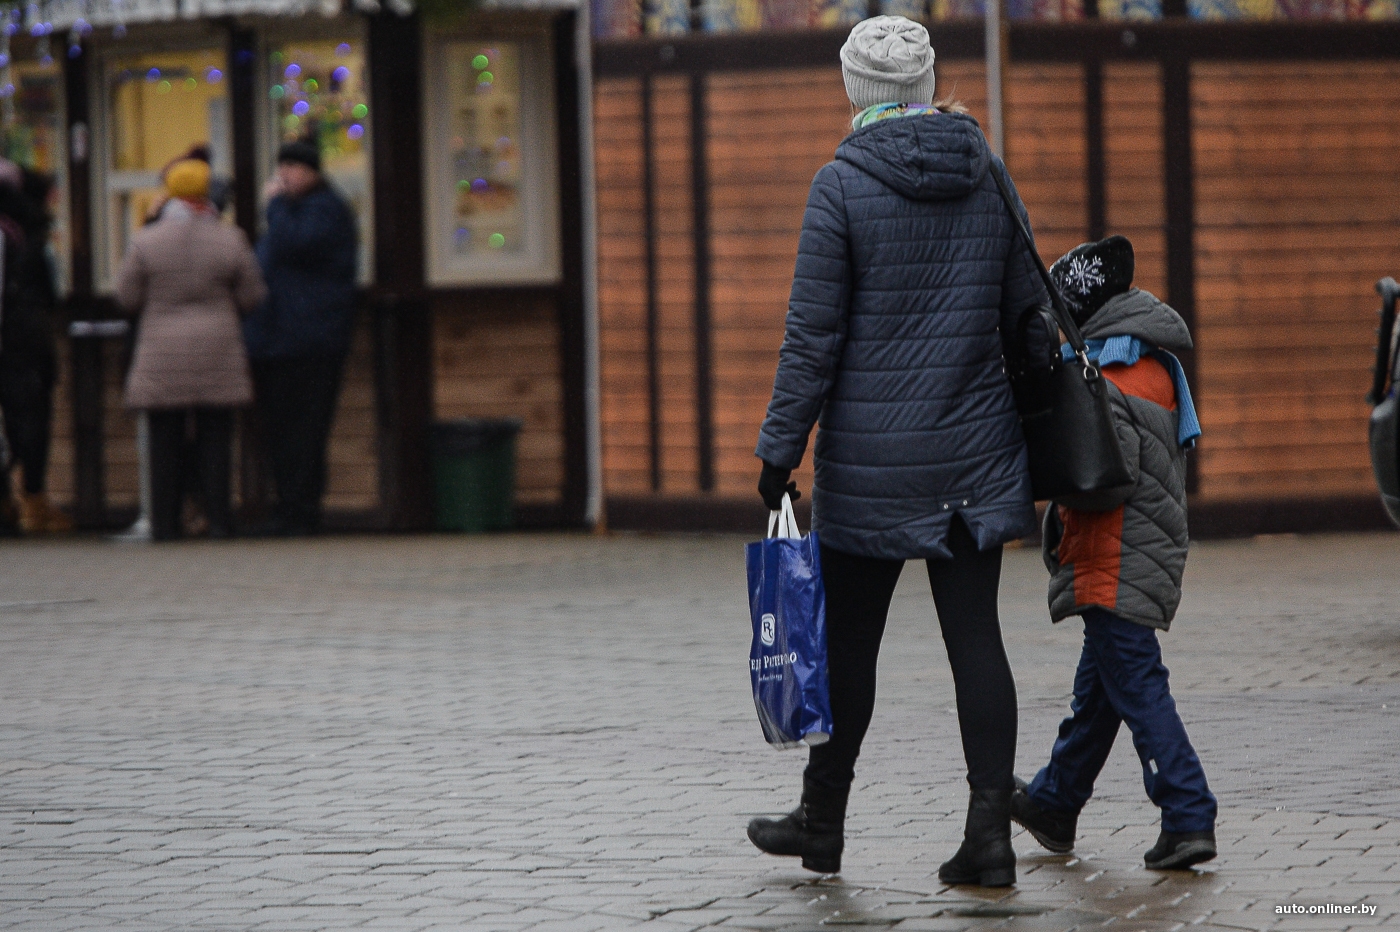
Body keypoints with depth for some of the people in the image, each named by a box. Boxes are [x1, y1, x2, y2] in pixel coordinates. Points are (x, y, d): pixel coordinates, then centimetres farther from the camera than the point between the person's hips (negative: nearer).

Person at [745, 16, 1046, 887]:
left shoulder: (843, 185, -9)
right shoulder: (990, 178, 4)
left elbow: (813, 335, -11)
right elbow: (1027, 317, 10)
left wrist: (781, 447, -4)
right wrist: (1038, 446, 18)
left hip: (870, 456, -3)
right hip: (976, 453, 3)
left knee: (849, 639, 9)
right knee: (975, 635, 2)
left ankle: (823, 821, 22)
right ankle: (990, 831, -4)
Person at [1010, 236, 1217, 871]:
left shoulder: (1106, 382, -19)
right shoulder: (1154, 367, 12)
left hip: (1114, 565, -10)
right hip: (1150, 553, 10)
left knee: (1135, 686, -10)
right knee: (1097, 685, 21)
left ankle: (1187, 819, -15)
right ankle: (1053, 805, 36)